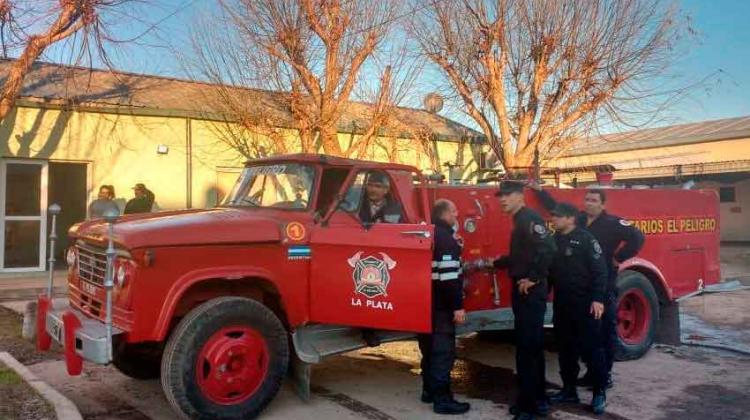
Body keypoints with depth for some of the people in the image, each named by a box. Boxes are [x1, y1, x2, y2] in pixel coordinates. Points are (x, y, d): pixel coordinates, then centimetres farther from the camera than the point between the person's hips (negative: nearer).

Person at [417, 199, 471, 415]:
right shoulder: (445, 237, -18)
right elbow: (448, 275, -25)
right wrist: (457, 305, -23)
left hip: (427, 300, 10)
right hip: (441, 303, -10)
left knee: (431, 346, 17)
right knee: (443, 349, -5)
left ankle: (429, 390, 27)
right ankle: (442, 399, -2)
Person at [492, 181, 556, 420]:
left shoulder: (529, 219, -14)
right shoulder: (520, 221, 17)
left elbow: (547, 249, -28)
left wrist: (533, 278, -23)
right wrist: (495, 263, 31)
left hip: (530, 292, -11)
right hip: (524, 292, 11)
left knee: (527, 347, -6)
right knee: (532, 346, 16)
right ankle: (537, 400, 26)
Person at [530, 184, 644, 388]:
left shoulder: (613, 223, -8)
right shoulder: (578, 219, 9)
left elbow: (637, 238, -17)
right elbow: (557, 208, 20)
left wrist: (619, 258, -12)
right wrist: (539, 190, 15)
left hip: (604, 285, -6)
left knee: (606, 329, 2)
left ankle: (605, 374, 11)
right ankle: (591, 371, 23)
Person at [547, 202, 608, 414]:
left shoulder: (585, 239, -10)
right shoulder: (554, 240, 10)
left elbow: (599, 270, -14)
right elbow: (550, 269, 16)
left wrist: (598, 299, -19)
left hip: (584, 303, -7)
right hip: (562, 303, 7)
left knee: (591, 347, 0)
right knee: (565, 348, 12)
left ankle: (599, 392, 10)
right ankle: (569, 389, 23)